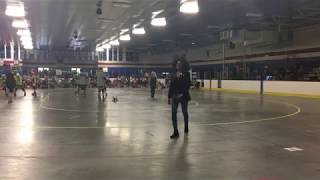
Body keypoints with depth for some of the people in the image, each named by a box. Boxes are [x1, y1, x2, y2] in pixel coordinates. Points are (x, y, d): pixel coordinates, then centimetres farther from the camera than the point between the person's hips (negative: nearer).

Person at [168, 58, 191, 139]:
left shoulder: (186, 74, -4)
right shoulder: (174, 75, 6)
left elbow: (187, 85, -10)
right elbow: (171, 86, 6)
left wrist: (182, 93, -20)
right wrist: (170, 96, 1)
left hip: (183, 96, -2)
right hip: (174, 96, 3)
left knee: (185, 112, 15)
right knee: (173, 113, -7)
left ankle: (186, 127, 37)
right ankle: (175, 132, -4)